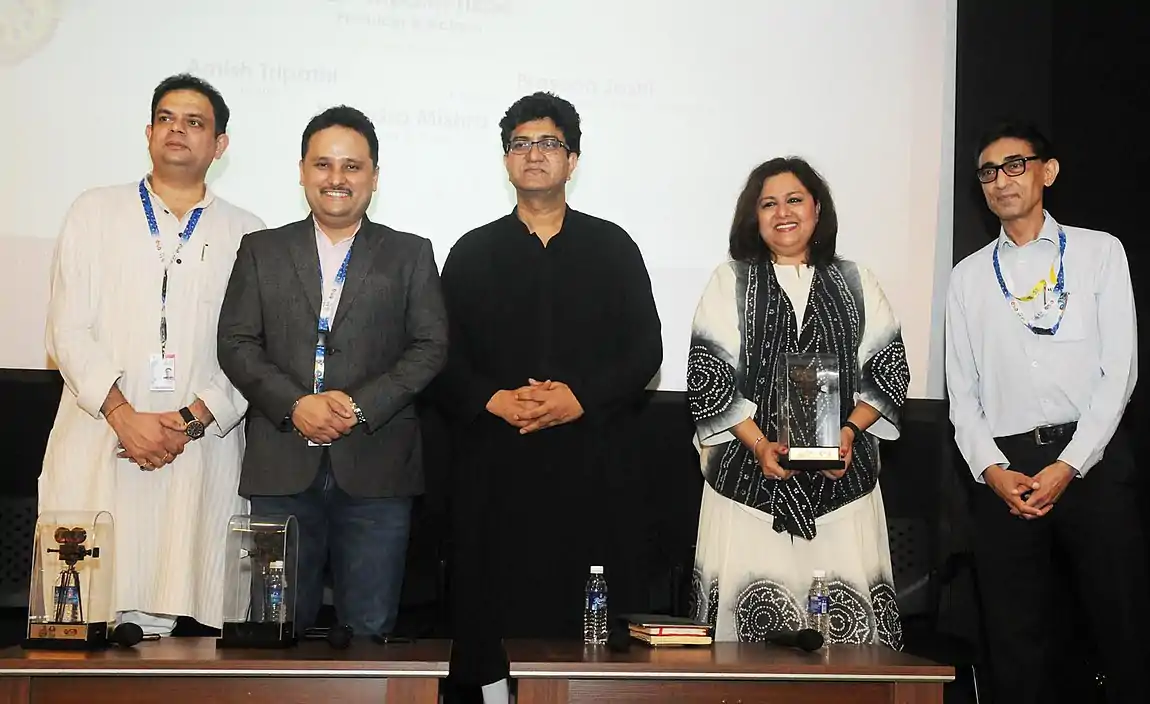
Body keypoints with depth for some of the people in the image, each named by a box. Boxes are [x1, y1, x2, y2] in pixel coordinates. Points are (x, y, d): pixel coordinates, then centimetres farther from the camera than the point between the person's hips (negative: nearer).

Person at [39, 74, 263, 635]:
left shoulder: (246, 234, 12)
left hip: (201, 453, 0)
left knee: (164, 614, -4)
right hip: (97, 448, 0)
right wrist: (124, 416, -9)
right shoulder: (95, 212, 13)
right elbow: (67, 331, 4)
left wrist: (192, 420, -10)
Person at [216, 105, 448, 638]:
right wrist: (294, 405, -11)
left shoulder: (411, 255, 10)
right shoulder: (262, 251, 13)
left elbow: (430, 347, 2)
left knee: (370, 628, 2)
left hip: (375, 470, -1)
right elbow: (236, 344, 5)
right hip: (280, 470, 1)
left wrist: (362, 406, -12)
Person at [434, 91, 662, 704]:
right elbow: (444, 356, 5)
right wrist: (494, 400, -13)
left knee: (591, 610, -2)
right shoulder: (472, 252, 12)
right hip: (496, 463, 1)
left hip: (592, 462, 0)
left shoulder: (612, 247, 10)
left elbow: (645, 348, 4)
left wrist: (581, 398, -11)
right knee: (495, 603, 1)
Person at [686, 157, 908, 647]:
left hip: (841, 478, 1)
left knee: (846, 618, -4)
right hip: (749, 477, -1)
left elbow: (887, 370, 11)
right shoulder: (730, 281, 9)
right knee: (753, 610, -5)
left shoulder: (855, 284, 15)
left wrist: (850, 431, -7)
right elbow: (708, 377, 2)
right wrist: (758, 444, -11)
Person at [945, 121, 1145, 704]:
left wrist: (1070, 465, -10)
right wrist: (992, 470, -6)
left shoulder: (1100, 251, 8)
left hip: (1092, 457, -2)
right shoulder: (968, 277, 14)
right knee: (1016, 638, 5)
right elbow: (962, 390, 10)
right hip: (1004, 465, 2)